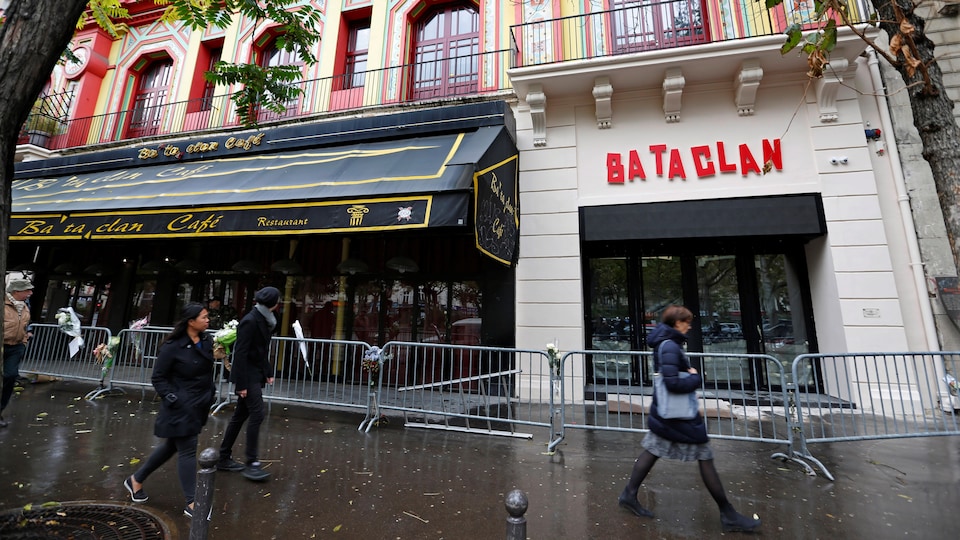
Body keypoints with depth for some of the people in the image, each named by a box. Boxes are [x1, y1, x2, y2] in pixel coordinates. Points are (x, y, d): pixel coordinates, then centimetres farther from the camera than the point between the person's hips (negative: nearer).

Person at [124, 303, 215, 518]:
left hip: (198, 407, 7)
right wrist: (173, 400, -16)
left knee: (171, 446, 21)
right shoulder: (173, 346, -18)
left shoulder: (207, 341, 1)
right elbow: (158, 378, -9)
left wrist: (210, 397, 10)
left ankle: (136, 479, 45)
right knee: (187, 451, 1)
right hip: (180, 408, -7)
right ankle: (191, 503, 13)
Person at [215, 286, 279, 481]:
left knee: (240, 415, 16)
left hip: (255, 375, 9)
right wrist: (241, 384, -20)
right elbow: (240, 353, -20)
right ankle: (251, 463, 0)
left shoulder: (262, 321, 10)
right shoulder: (250, 321, -18)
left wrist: (268, 372, 13)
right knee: (257, 415, -8)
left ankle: (224, 458, 28)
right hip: (247, 376, -9)